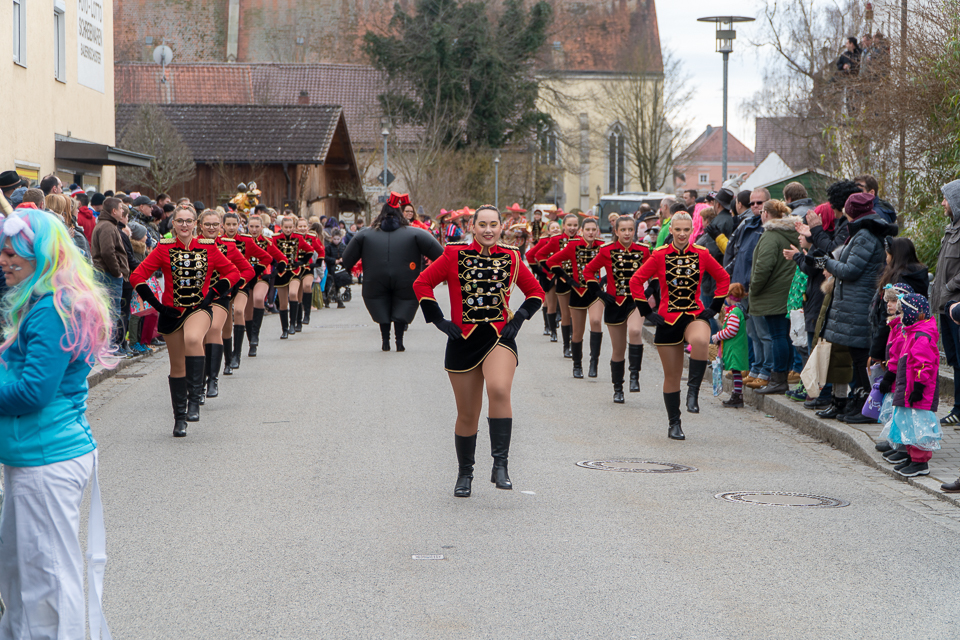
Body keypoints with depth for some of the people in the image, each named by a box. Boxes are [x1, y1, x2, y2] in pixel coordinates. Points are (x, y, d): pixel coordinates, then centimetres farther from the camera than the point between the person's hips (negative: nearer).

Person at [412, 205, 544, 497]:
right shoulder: (455, 255, 0)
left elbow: (536, 292, 16)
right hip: (463, 341, 0)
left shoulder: (511, 258, 5)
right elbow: (422, 283, 5)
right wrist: (439, 320, 0)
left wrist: (519, 317, 2)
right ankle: (465, 474, 27)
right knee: (467, 414, 6)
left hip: (499, 338, 0)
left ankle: (500, 465, -24)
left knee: (499, 389, -30)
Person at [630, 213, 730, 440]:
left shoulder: (701, 254, 1)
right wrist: (647, 311, -3)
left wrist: (714, 308, 5)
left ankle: (693, 390, -21)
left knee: (700, 341, -37)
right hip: (668, 319, 0)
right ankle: (674, 425, 19)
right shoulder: (660, 255, -3)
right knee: (672, 375, 4)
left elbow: (724, 278, 12)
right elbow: (636, 281, 0)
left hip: (695, 315, 0)